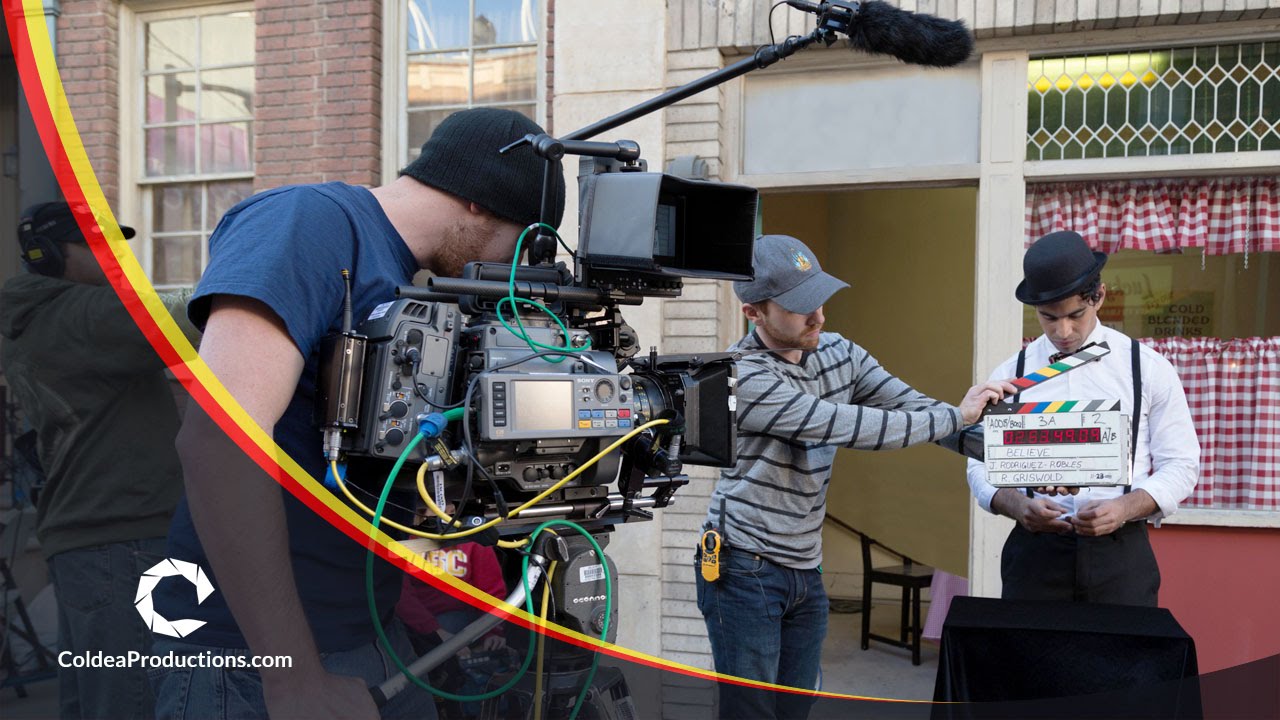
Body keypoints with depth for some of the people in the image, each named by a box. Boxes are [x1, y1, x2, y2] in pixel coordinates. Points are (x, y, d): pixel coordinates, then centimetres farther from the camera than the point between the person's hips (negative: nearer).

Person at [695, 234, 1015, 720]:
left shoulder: (839, 353, 4)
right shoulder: (743, 376, -21)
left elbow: (908, 405, 2)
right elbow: (850, 428, -24)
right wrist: (955, 416, -17)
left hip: (806, 572, 7)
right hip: (745, 571, -7)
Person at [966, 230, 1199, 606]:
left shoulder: (1149, 369, 4)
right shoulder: (1010, 375, 6)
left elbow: (1181, 465, 4)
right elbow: (982, 466, 6)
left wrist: (1124, 509, -15)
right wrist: (1018, 505, -16)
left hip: (1121, 554, 0)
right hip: (1035, 552, 1)